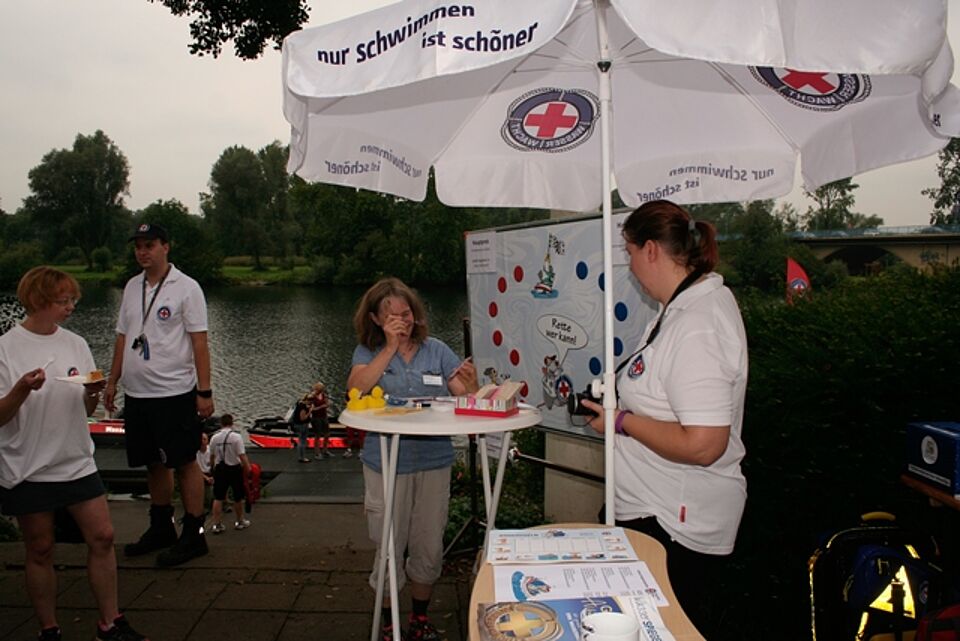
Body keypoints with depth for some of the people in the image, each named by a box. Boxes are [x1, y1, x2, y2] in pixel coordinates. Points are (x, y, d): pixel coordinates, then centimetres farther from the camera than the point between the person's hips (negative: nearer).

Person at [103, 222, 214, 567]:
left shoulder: (186, 287, -7)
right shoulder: (132, 287, 11)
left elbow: (199, 341, -10)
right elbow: (123, 337, 16)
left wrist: (204, 391, -14)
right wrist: (112, 381, 13)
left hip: (175, 392, -6)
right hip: (137, 393, 6)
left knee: (184, 463, 1)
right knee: (154, 463, 16)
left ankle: (193, 536, 11)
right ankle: (161, 529, 30)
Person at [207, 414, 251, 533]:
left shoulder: (214, 437, 0)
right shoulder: (236, 436, -13)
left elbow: (212, 456, 10)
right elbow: (242, 455, -18)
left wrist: (213, 466, 27)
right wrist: (248, 467, -11)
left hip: (220, 468, 3)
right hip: (234, 468, -3)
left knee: (218, 497, 9)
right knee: (238, 497, 12)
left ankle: (216, 524, 8)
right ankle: (239, 522, 24)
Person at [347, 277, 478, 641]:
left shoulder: (436, 350, 3)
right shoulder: (368, 352, 0)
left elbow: (467, 399, -2)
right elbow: (356, 389, -19)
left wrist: (471, 383, -25)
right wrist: (391, 347, -19)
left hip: (434, 463, 2)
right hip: (386, 464, -2)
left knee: (429, 548, 12)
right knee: (389, 549, 8)